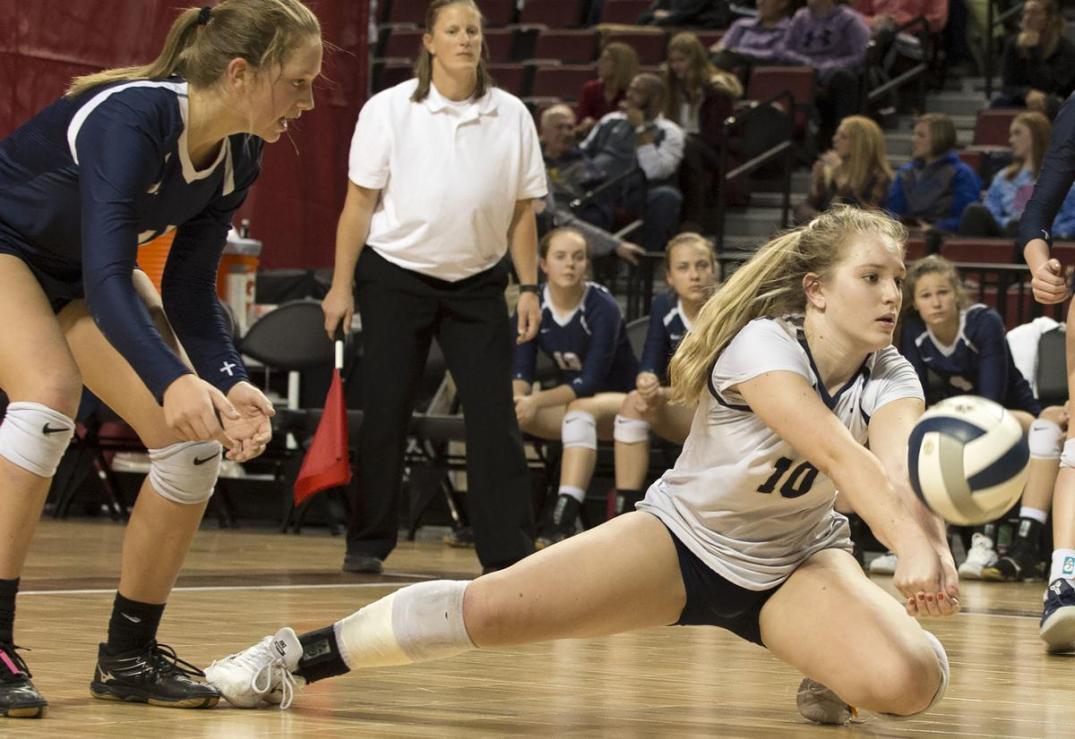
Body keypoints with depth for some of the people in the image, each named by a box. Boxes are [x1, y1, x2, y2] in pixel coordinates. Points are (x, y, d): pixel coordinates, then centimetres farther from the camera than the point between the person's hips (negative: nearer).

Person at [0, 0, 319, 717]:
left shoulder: (238, 158, -10)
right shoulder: (132, 118, -35)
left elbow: (190, 292, -5)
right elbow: (107, 280, -43)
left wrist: (231, 384, -21)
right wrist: (173, 381, -57)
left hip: (79, 269, 8)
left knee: (197, 445, -5)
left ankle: (130, 655, 8)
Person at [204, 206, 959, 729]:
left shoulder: (891, 378, -15)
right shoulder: (762, 346, -26)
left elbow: (902, 470, -37)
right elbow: (840, 454, -44)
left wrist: (931, 549, -58)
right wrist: (910, 543, -59)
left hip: (794, 563, 3)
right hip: (684, 537, -3)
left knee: (911, 680, -27)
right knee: (490, 606, -21)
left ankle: (831, 678, 8)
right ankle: (298, 658, -4)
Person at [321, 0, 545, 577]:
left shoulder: (511, 117, -1)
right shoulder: (388, 111, -7)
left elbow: (521, 211, 5)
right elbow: (359, 203, -3)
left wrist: (529, 287, 1)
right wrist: (341, 286, -5)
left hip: (477, 284, 2)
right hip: (396, 277, -2)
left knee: (494, 415, -6)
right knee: (385, 412, 1)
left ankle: (508, 550, -3)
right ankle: (367, 544, 13)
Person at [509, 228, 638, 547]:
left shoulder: (602, 308, -20)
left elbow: (591, 381, -26)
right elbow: (520, 371, -10)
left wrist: (537, 401, -38)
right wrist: (517, 398, -33)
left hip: (617, 401, -5)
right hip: (567, 401, 5)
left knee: (581, 409, -38)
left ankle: (563, 521, -49)